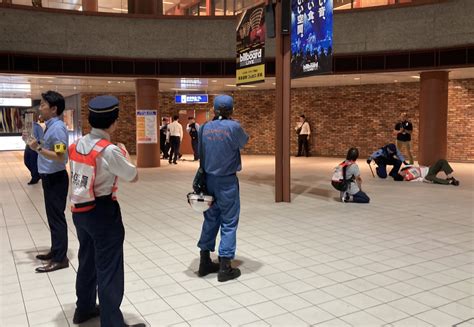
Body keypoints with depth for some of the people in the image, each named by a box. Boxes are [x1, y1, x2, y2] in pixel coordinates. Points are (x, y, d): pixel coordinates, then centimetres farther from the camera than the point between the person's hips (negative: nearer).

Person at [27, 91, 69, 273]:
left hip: (55, 179, -10)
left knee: (56, 217, -3)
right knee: (53, 217, 17)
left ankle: (60, 259, 5)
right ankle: (55, 251, 29)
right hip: (49, 178, 10)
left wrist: (38, 149, -30)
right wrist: (38, 145, 17)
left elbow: (60, 156, -25)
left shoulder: (57, 127, -19)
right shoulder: (50, 126, 12)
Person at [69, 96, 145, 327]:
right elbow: (133, 177, -8)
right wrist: (125, 156, 7)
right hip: (103, 212, -8)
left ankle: (84, 308, 41)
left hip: (79, 211, 8)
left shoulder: (77, 146, 3)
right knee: (109, 268, 1)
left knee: (87, 261, 23)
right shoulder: (110, 151, -19)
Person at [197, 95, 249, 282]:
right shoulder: (233, 127, -13)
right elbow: (244, 142, 5)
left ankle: (205, 263, 22)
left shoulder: (205, 127, 1)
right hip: (227, 181, -5)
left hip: (209, 179, 5)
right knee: (228, 222, 4)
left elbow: (201, 152, 6)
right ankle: (224, 267, 6)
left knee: (211, 219, 15)